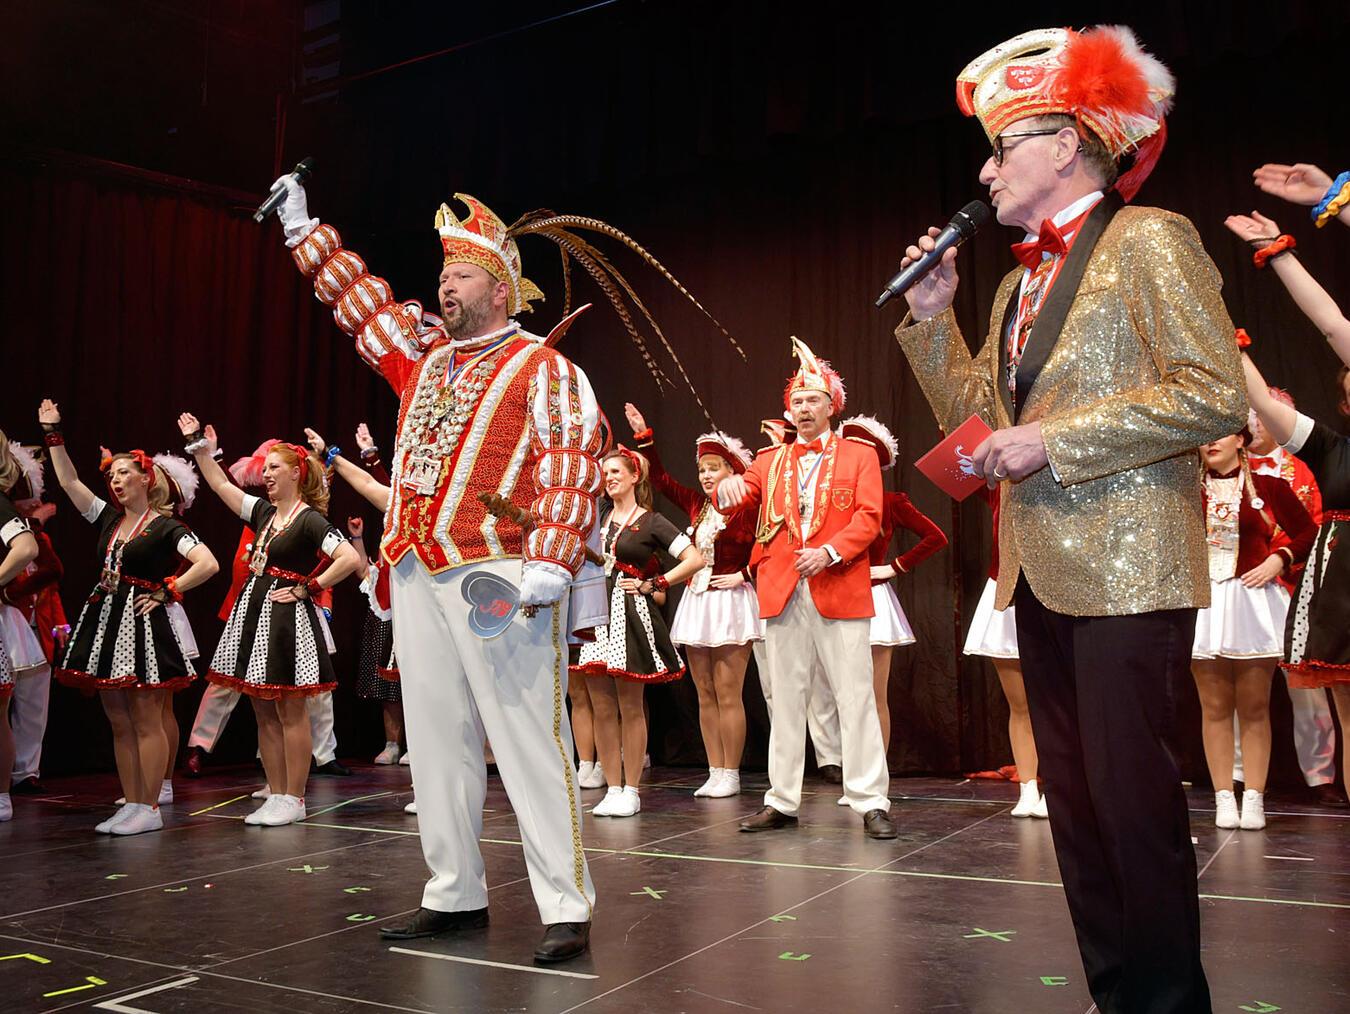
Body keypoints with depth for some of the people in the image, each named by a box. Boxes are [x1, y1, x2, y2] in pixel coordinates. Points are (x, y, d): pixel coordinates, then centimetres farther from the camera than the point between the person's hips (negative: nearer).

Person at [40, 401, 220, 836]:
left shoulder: (165, 527, -7)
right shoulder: (109, 518, 13)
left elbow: (208, 563, -18)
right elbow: (68, 481, 17)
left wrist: (164, 593, -15)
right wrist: (52, 433, 15)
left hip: (141, 622, -7)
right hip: (105, 620, 7)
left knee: (147, 722, -3)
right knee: (119, 723, 10)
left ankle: (150, 809, 3)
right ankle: (130, 805, 16)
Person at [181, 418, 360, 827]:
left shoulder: (309, 520, -11)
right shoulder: (264, 512, 12)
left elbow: (349, 558, -22)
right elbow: (220, 484, 21)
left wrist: (306, 589, -16)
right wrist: (198, 444, 18)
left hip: (288, 617, -8)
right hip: (254, 610, 8)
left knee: (289, 710, -2)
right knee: (263, 712, 10)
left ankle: (294, 799, 6)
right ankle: (276, 795, 18)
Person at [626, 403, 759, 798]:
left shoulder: (746, 509, -9)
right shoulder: (697, 505, 10)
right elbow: (661, 479, 17)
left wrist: (743, 575, -13)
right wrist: (644, 436, 13)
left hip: (731, 603, -7)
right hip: (697, 603, 7)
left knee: (728, 695, -3)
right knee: (705, 696, 9)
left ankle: (730, 774, 6)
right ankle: (715, 773, 15)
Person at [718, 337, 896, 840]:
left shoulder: (859, 456, 8)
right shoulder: (771, 461, 18)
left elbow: (869, 518, -2)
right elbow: (734, 499, 5)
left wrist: (830, 552, -18)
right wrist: (729, 486, -19)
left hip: (840, 592, -3)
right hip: (782, 593, 3)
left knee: (855, 699, -2)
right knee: (786, 701, 8)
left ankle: (871, 804, 4)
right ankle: (781, 802, 15)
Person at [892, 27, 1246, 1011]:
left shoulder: (1148, 241, -5)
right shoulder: (1022, 280, 18)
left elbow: (1217, 394, -15)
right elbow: (975, 413, 18)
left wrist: (1054, 440, -16)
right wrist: (932, 315, 7)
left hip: (1126, 571, -8)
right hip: (1043, 570, 8)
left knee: (1132, 798, -5)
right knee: (1076, 798, 12)